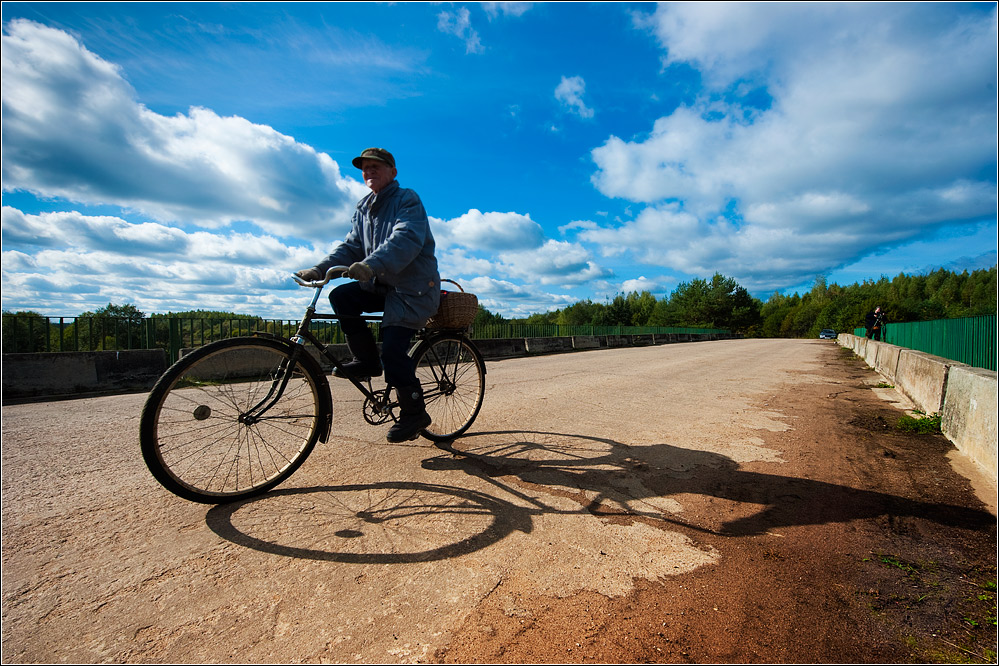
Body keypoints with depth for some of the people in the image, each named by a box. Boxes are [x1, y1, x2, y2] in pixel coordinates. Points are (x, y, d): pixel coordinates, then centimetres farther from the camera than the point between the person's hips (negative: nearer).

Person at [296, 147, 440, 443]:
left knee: (392, 350, -16)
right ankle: (367, 361, 3)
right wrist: (319, 269, -9)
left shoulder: (407, 200, -10)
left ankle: (414, 413, 2)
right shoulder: (363, 208, 14)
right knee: (341, 297, -12)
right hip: (382, 285, 7)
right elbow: (351, 246, 7)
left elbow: (405, 239, -29)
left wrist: (370, 265, -44)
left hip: (413, 288, -7)